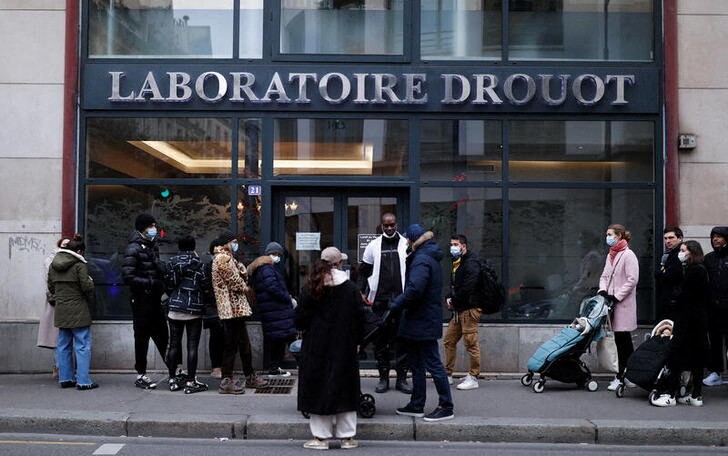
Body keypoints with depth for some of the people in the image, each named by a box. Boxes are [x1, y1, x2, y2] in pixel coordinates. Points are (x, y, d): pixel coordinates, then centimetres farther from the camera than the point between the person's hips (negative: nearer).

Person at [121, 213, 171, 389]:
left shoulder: (152, 246, 13)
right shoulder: (134, 249, -11)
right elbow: (127, 277, -18)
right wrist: (150, 282, -20)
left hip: (155, 299, 7)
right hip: (141, 300, -7)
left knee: (162, 335, 12)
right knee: (142, 336, 1)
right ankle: (141, 375, 11)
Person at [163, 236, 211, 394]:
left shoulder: (171, 262, 3)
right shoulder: (197, 263, -6)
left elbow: (167, 284, 4)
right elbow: (206, 284, -5)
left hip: (174, 308, 3)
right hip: (194, 309, -3)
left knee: (174, 344, 10)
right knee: (192, 346, -1)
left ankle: (173, 380, 14)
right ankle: (191, 382, -1)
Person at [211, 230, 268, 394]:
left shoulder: (228, 258, 20)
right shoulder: (223, 258, -13)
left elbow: (243, 273, 18)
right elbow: (234, 282, -17)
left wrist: (243, 273, -3)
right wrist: (244, 287, 0)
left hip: (236, 308, 11)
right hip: (232, 308, -11)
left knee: (244, 344, 17)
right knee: (231, 345, -7)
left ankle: (250, 376, 26)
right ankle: (226, 382, -3)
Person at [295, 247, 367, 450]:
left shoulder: (312, 289, -6)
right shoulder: (351, 288, -3)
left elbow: (300, 318, -3)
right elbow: (359, 318, -1)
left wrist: (304, 329, 19)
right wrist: (356, 340, 12)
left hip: (317, 348, -1)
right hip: (344, 348, 1)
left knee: (318, 388, 5)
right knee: (344, 389, 8)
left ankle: (321, 437, 6)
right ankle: (347, 437, 12)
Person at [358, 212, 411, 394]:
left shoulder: (406, 245, 4)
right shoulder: (373, 246, 7)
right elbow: (363, 271, 11)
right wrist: (361, 292, 0)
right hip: (379, 300, 1)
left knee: (402, 340, 2)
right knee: (380, 340, 5)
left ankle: (401, 378, 9)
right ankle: (383, 377, 13)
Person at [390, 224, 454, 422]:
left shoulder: (422, 260, -18)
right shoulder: (429, 257, 14)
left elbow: (415, 289, -30)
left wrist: (396, 304, -20)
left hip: (423, 322, -10)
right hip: (421, 322, 10)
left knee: (433, 363, -3)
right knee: (416, 364, 16)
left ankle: (446, 407, 4)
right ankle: (416, 405, 24)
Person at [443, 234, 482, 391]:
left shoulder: (471, 263, -12)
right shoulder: (457, 263, 18)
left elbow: (468, 287, -21)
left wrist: (453, 300, -11)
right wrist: (449, 298, 4)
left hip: (469, 309, -10)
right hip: (459, 310, 10)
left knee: (471, 343, -6)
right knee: (448, 341, 13)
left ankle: (473, 378, 0)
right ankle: (447, 375, 22)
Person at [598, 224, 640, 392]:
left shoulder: (628, 255, -10)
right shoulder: (611, 255, 16)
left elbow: (632, 280, -16)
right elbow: (605, 276, 19)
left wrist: (617, 296, -16)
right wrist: (603, 290, 0)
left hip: (624, 303, -8)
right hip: (612, 302, 8)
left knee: (622, 341, -4)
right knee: (624, 341, 11)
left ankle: (620, 377, 0)